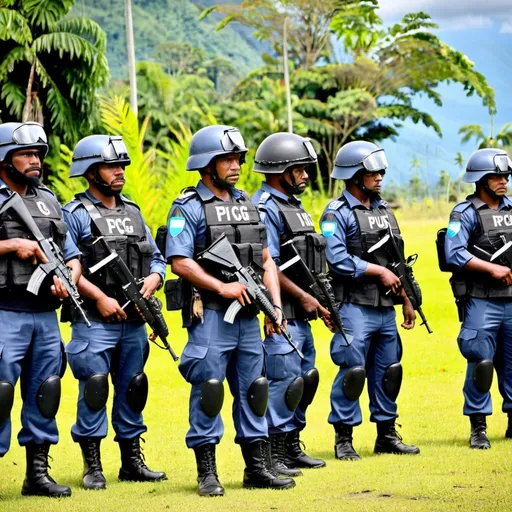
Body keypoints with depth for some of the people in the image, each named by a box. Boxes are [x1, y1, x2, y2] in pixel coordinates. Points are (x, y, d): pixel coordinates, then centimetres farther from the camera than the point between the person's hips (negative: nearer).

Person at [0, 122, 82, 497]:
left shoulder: (49, 201, 17)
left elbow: (73, 254, 19)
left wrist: (69, 278, -2)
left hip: (45, 315, 6)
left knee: (44, 394, 9)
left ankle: (38, 473, 17)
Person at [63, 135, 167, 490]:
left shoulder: (133, 212, 16)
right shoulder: (76, 214, -5)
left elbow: (157, 258, 18)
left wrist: (152, 280, -4)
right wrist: (100, 297, -18)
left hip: (134, 320, 6)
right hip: (94, 322, -6)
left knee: (132, 390, 11)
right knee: (93, 390, -6)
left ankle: (132, 462, 19)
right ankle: (93, 466, 1)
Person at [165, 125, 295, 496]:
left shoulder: (247, 205, 15)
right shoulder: (188, 208, -5)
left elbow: (266, 260, 15)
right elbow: (180, 261, -14)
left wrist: (276, 304, 4)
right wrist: (222, 287, -19)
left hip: (248, 316, 6)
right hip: (209, 315, -6)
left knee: (252, 390, 9)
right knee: (208, 391, -4)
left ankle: (258, 467, 16)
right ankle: (207, 473, 1)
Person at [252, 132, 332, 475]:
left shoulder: (293, 206, 18)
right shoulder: (264, 208, -13)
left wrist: (319, 300, 13)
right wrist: (304, 297, -16)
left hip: (300, 314, 10)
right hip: (280, 312, -10)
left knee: (306, 379, 14)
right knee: (284, 381, -10)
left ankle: (292, 448, 22)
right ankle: (272, 456, -6)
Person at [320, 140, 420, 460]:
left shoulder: (383, 209, 16)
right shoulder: (337, 214, -8)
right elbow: (337, 259, -19)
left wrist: (407, 300, 16)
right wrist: (378, 271, -13)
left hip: (386, 307, 7)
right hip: (355, 306, -7)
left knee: (388, 370, 10)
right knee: (352, 371, -7)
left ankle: (387, 436, 19)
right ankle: (344, 439, -1)